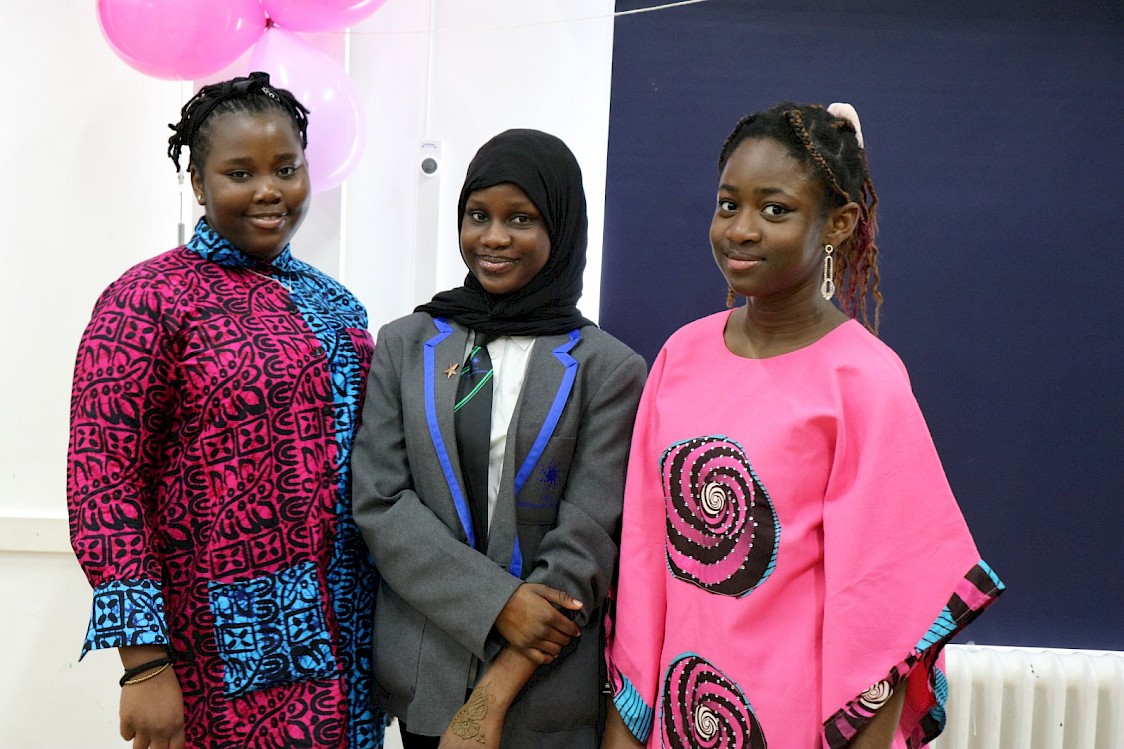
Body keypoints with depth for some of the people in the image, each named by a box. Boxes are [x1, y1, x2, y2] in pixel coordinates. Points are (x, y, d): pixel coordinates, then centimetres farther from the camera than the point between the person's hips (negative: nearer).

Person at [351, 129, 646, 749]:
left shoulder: (608, 369, -5)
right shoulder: (405, 346, 3)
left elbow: (586, 540, -9)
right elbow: (378, 501, -4)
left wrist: (493, 696, -13)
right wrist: (497, 603, -15)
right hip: (421, 672, 2)